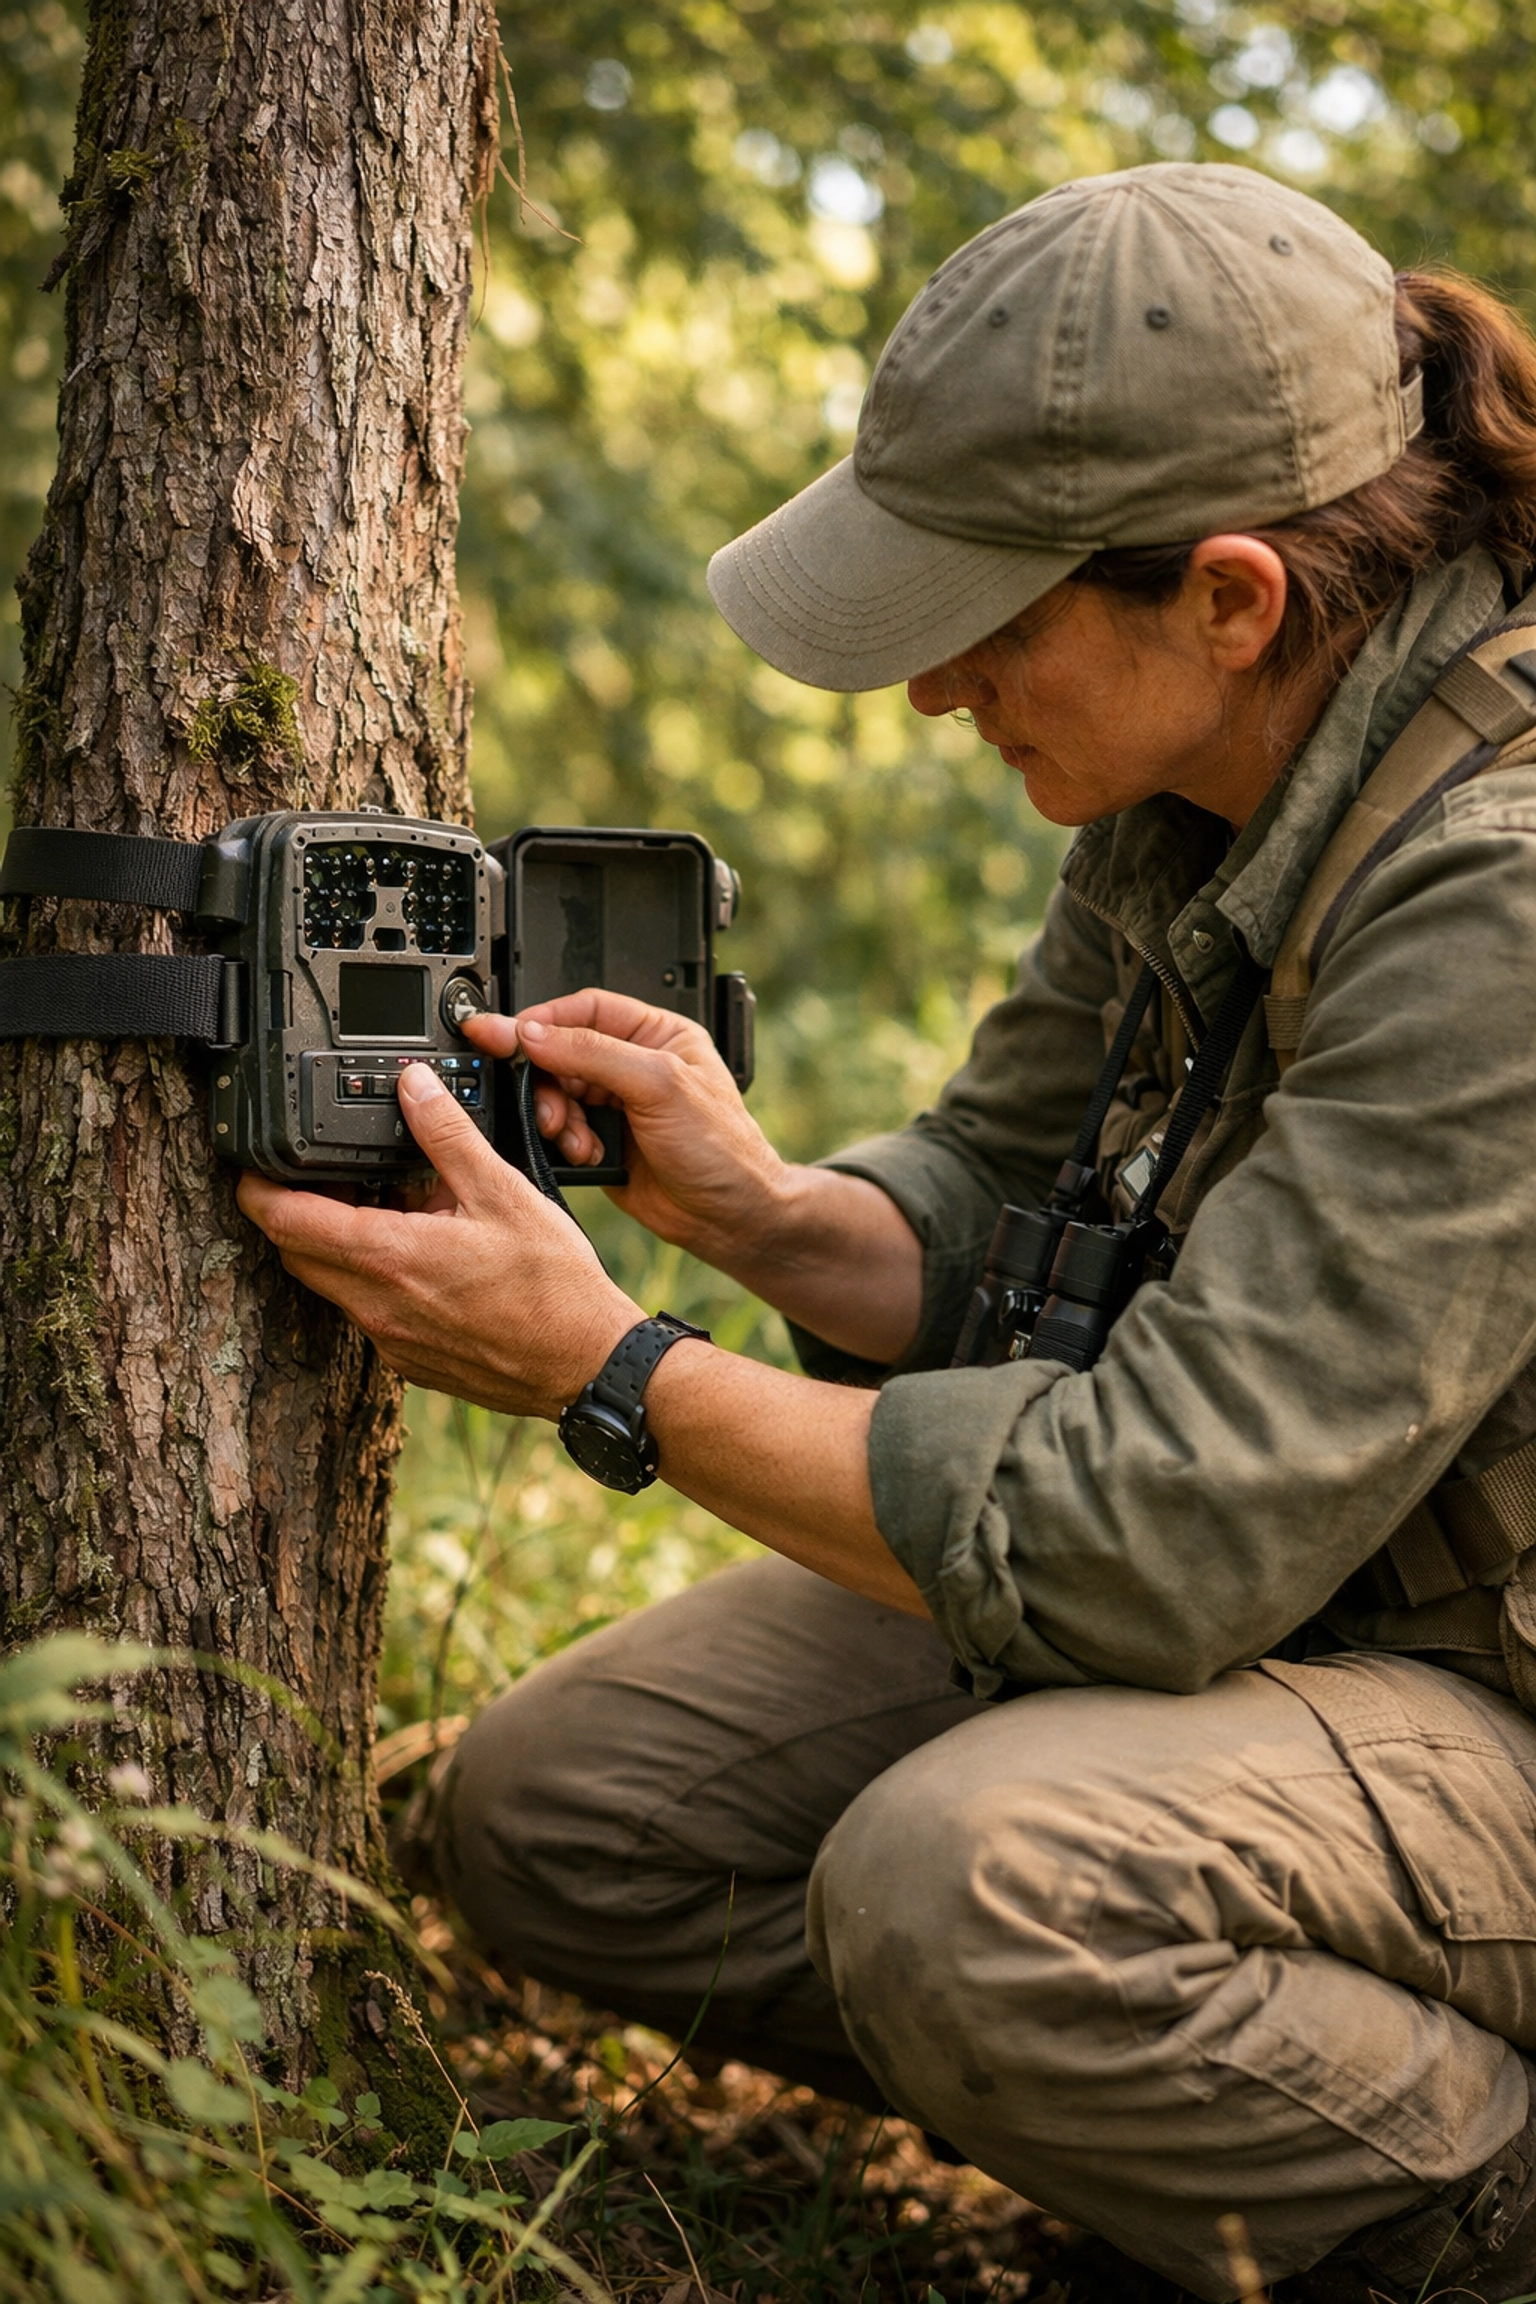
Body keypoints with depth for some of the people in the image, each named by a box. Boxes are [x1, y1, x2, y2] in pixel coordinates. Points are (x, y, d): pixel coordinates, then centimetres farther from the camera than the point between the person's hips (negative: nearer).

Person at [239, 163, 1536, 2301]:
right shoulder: (1188, 786, -3)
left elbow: (1166, 1531, -31)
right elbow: (990, 1208, 7)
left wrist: (608, 1369, -25)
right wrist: (759, 1209, -15)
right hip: (1256, 1581, 8)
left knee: (963, 1879, -35)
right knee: (548, 1814, -2)